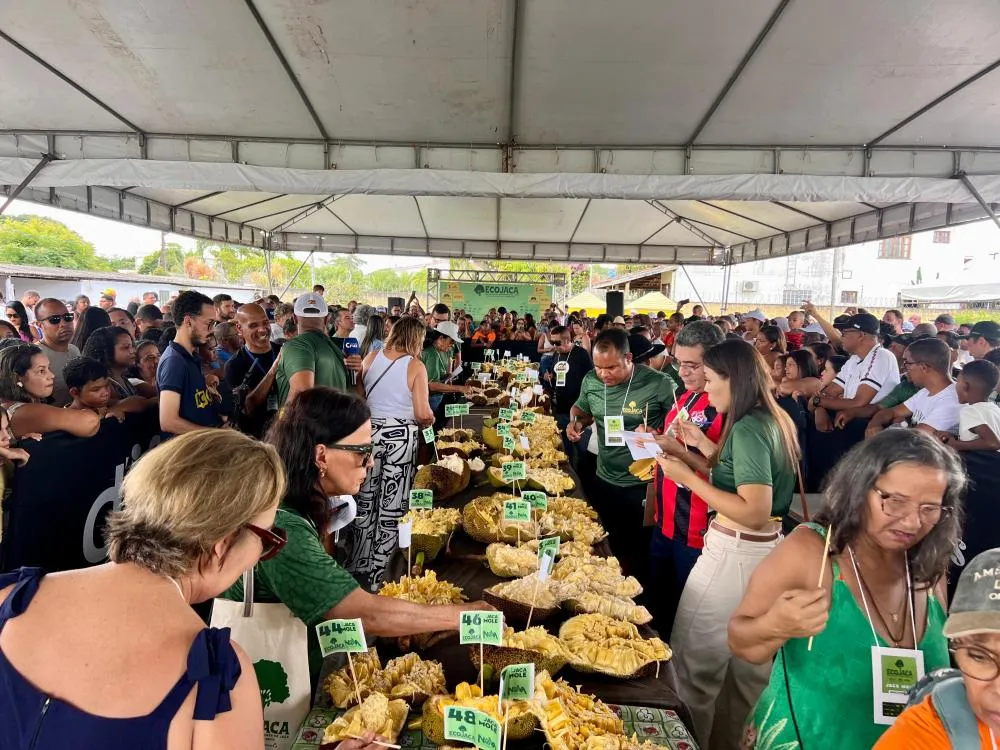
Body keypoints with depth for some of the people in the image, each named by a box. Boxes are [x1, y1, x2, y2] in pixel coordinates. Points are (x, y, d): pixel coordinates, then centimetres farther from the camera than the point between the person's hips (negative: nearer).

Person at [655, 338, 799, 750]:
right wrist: (702, 444, 14)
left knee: (693, 663, 6)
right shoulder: (774, 420, 7)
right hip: (764, 550, 10)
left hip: (735, 553, -10)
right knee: (747, 668, 23)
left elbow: (755, 511, -26)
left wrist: (688, 477, -21)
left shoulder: (748, 428, -21)